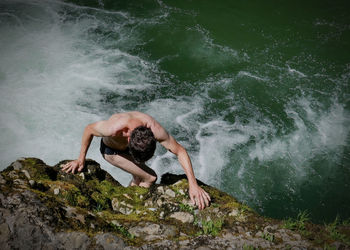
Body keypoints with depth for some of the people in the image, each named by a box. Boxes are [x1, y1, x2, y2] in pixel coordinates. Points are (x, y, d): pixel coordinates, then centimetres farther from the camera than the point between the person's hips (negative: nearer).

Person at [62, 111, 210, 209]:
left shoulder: (155, 130, -38)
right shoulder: (113, 128, -46)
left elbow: (180, 152, -28)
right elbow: (89, 129, -24)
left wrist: (193, 185, -33)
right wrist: (81, 159, -12)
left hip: (129, 145, 4)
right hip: (111, 151, -4)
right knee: (150, 178, -11)